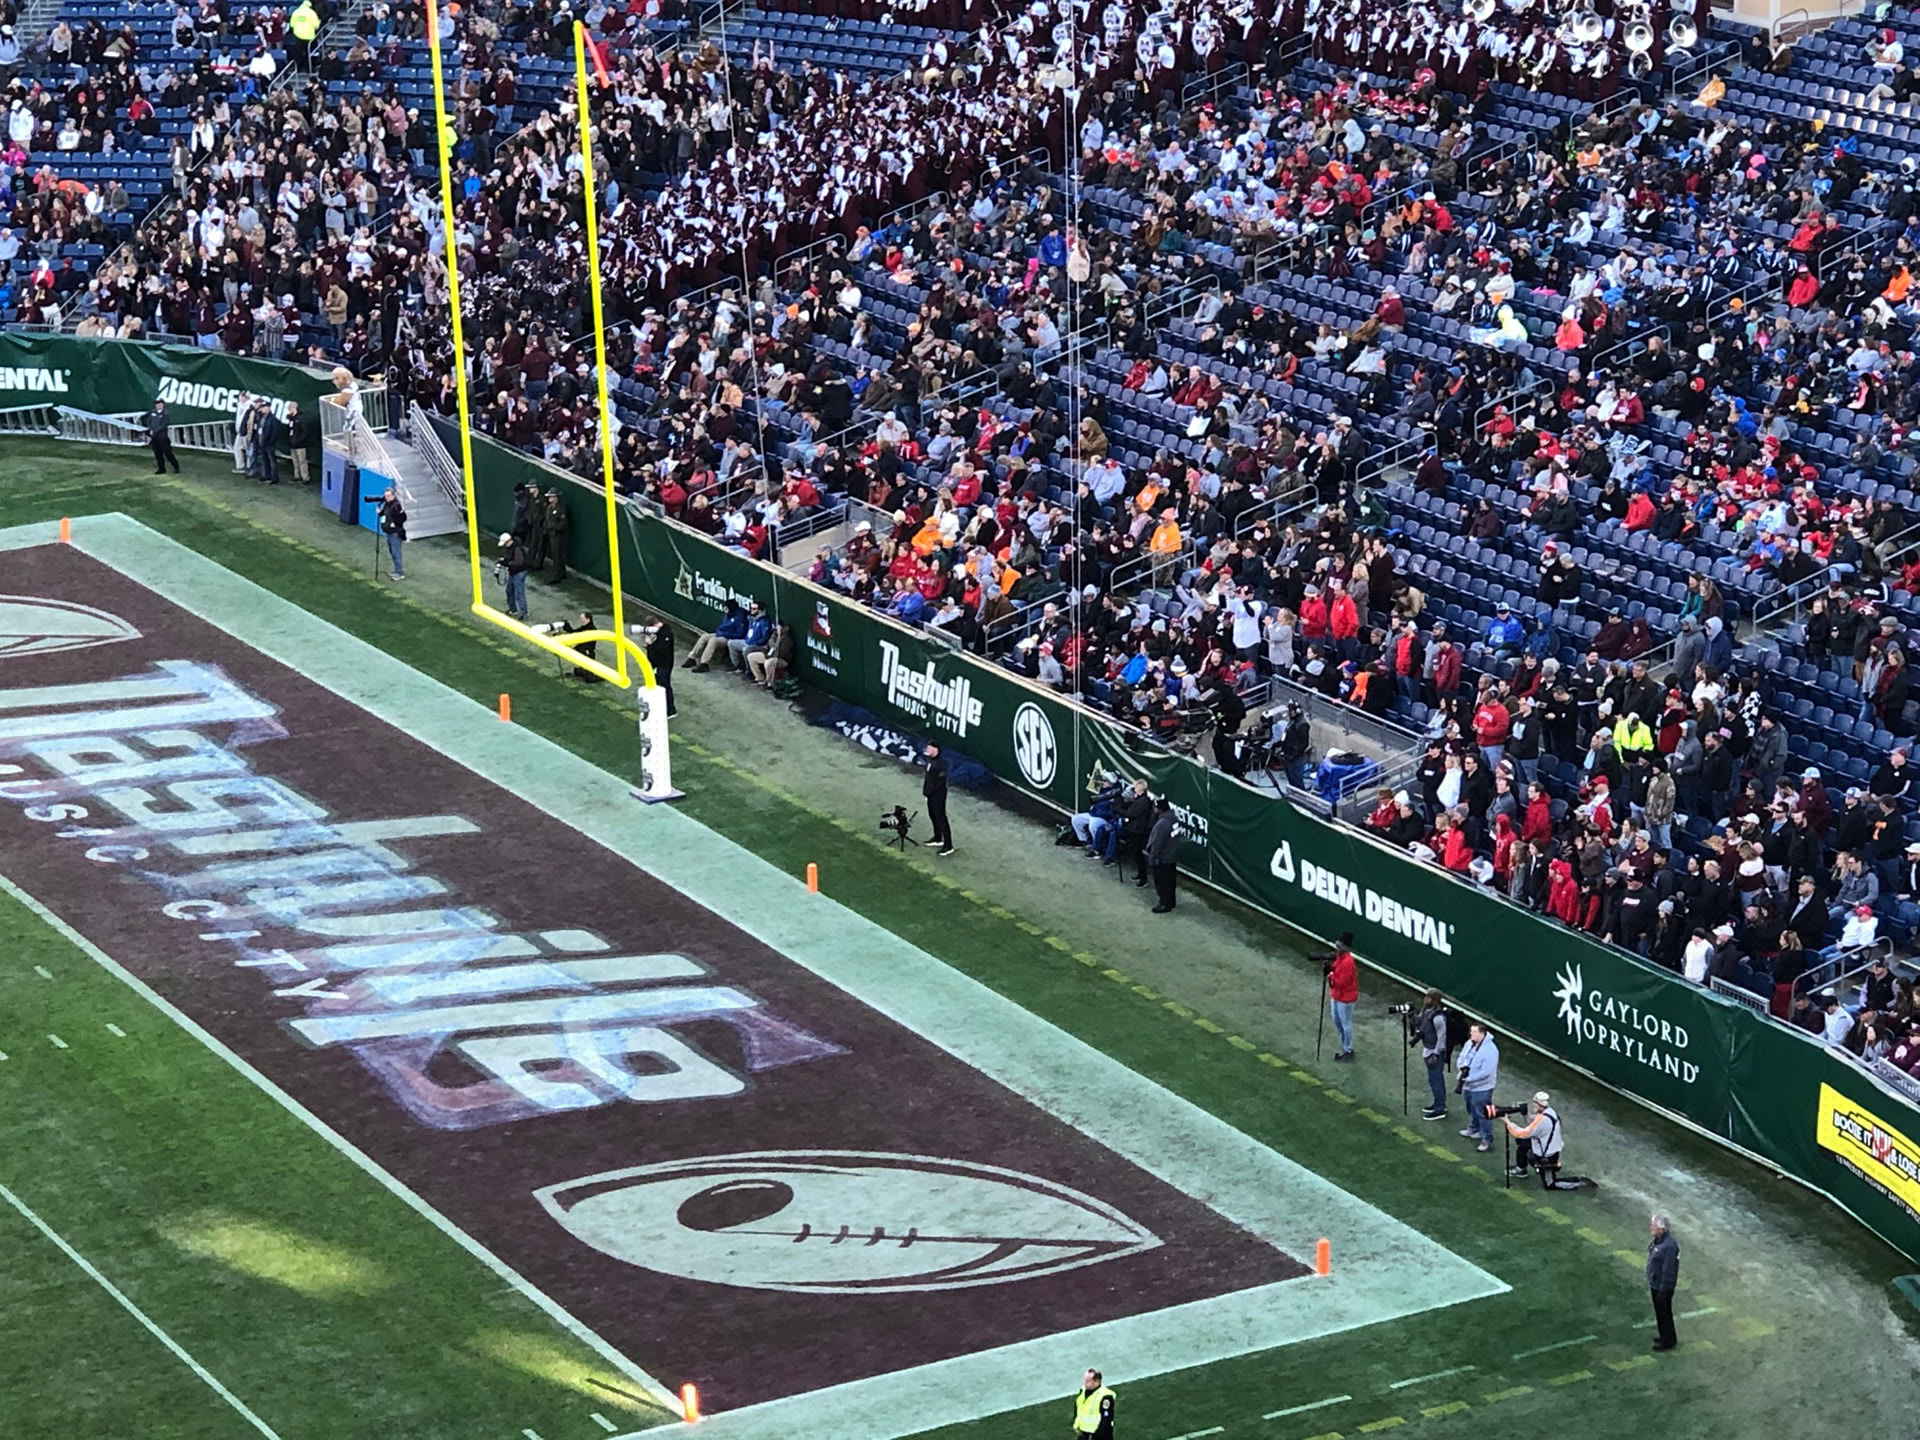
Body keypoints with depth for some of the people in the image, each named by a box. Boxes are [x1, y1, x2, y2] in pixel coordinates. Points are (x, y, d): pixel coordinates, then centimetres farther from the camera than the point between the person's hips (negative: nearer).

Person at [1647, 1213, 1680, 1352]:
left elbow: (1668, 1270, -27)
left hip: (1662, 1286, -9)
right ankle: (1665, 1336, 41)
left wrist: (1663, 1290, -21)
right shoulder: (1657, 1240, -1)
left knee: (1664, 1313, 8)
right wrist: (1650, 1283, 19)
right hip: (1655, 1283, 9)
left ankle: (1668, 1341, 24)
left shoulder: (1669, 1246, -32)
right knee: (1659, 1311, 24)